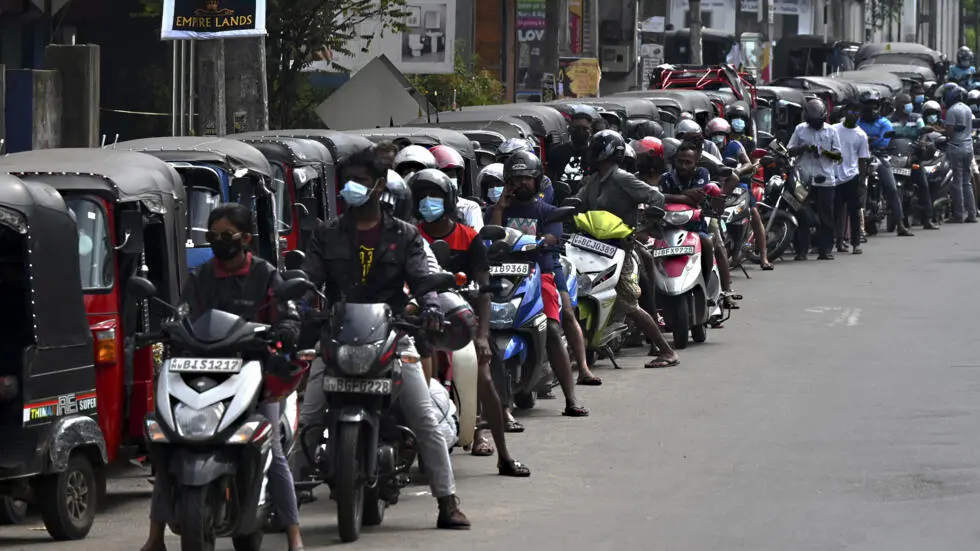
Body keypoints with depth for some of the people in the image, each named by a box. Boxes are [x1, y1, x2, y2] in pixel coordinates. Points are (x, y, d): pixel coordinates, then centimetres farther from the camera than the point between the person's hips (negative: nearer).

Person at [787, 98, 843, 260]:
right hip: (804, 179, 0)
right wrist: (804, 148, -9)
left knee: (826, 216, 0)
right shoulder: (800, 129, 9)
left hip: (825, 180, 0)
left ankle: (825, 249, 5)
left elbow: (838, 155, 7)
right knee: (803, 216, -2)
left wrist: (826, 152, -13)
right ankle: (801, 250, 1)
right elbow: (790, 150, 10)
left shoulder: (830, 131, 8)